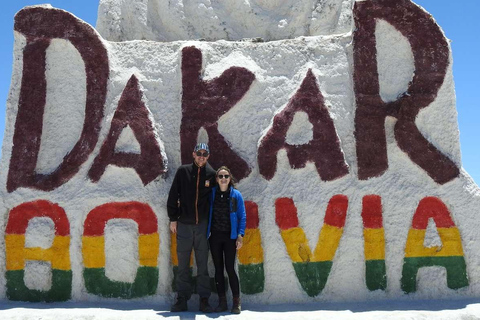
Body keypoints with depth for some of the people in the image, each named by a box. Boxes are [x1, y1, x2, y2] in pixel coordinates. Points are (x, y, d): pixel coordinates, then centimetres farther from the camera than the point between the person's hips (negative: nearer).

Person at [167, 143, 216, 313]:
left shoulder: (211, 174, 4)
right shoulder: (183, 171, 3)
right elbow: (173, 195, 3)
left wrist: (212, 222, 3)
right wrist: (173, 218, 0)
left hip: (203, 225, 0)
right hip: (184, 224, 0)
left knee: (202, 264, 5)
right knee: (183, 265, 7)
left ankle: (204, 300, 12)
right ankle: (182, 299, 16)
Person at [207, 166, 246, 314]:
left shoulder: (236, 195, -3)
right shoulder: (211, 194, 1)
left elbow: (242, 216, -2)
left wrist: (240, 235, -10)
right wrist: (207, 232, -6)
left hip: (230, 237, -2)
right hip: (215, 236, 2)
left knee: (230, 268, -5)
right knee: (218, 269, 8)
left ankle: (236, 302, 9)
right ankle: (222, 302, 18)